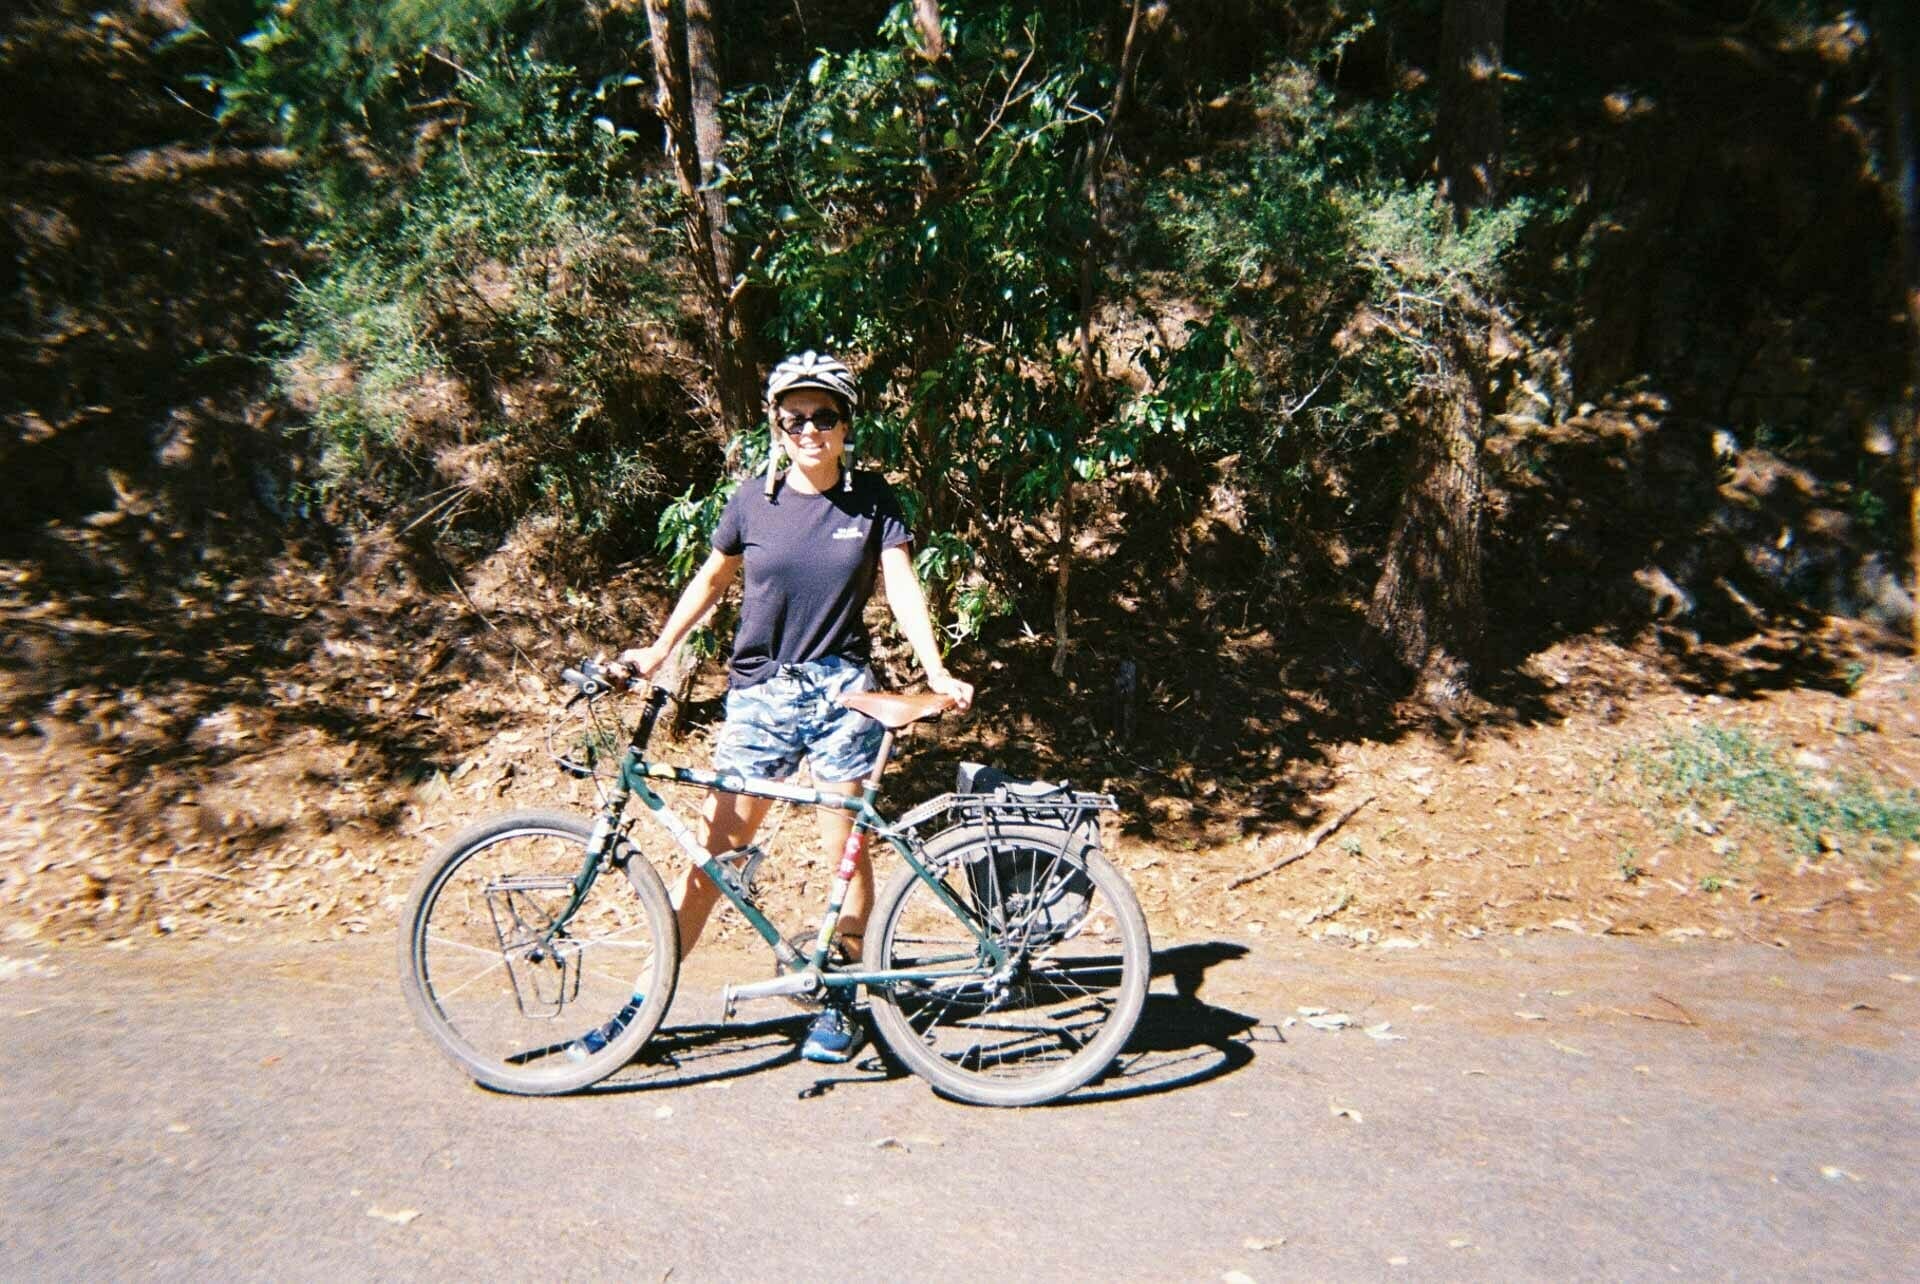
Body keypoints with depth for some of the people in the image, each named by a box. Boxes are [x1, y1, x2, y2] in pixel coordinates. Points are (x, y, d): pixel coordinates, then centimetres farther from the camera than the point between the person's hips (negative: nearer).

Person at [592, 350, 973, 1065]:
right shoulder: (754, 500, 2)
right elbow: (712, 579, 14)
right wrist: (658, 651, 8)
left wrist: (936, 671, -17)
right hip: (759, 692, 1)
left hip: (840, 690, -1)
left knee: (845, 849, 4)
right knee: (713, 846, 3)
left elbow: (900, 584, -5)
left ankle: (840, 1003, 20)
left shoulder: (872, 499, 1)